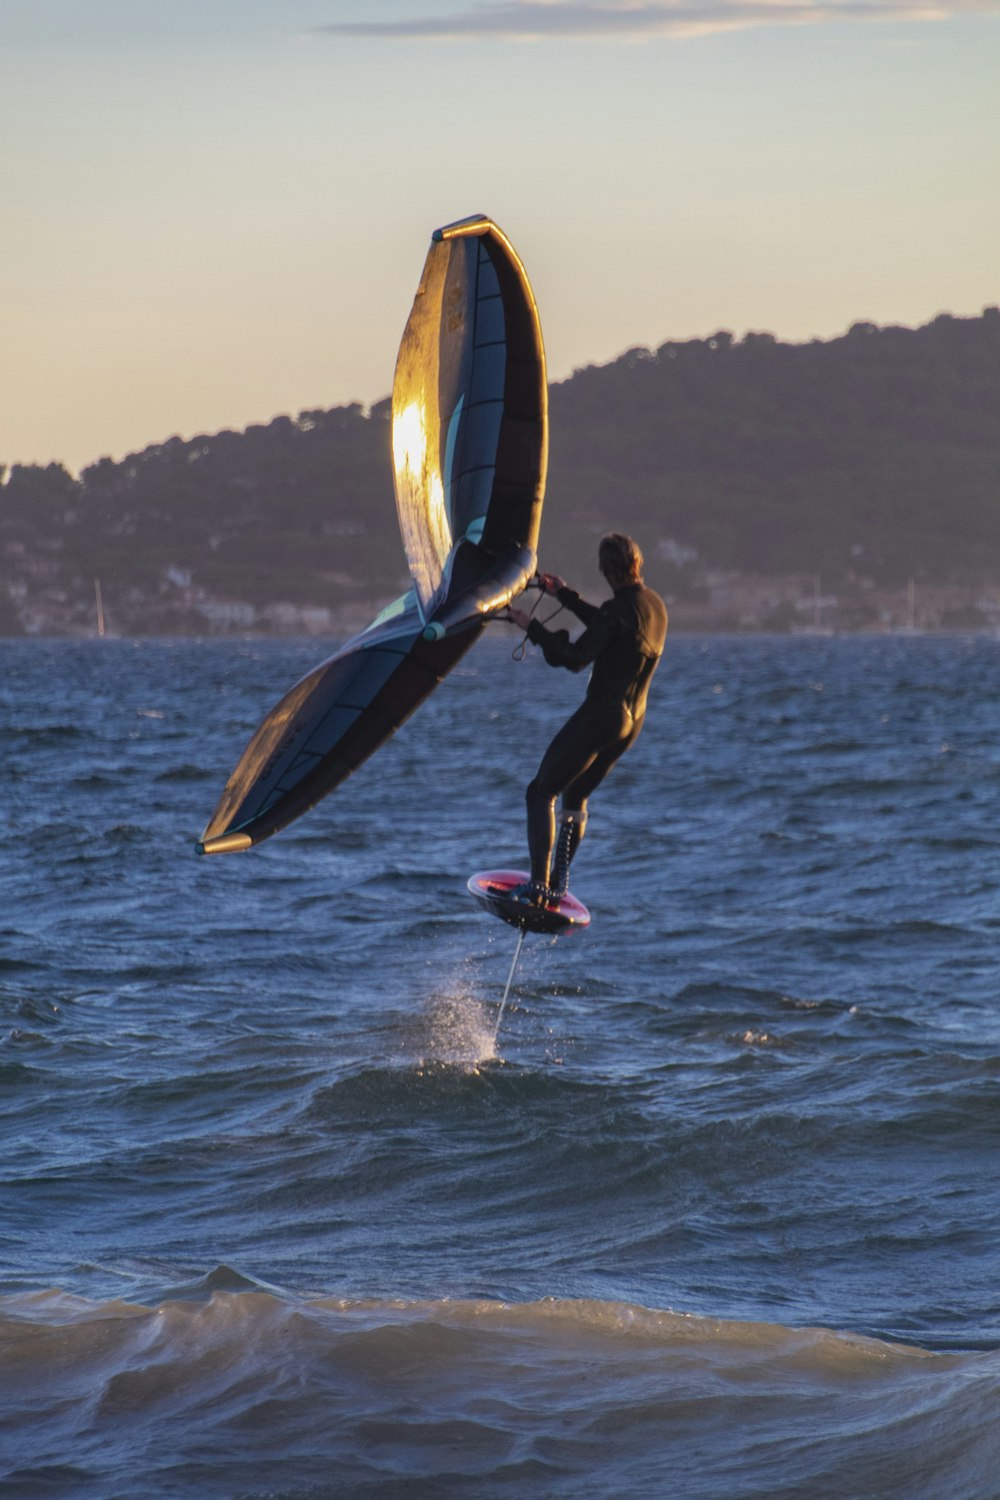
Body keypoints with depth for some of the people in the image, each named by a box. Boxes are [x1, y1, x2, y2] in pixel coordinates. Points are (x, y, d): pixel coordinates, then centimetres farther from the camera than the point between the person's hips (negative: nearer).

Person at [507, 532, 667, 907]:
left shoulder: (619, 608, -20)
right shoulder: (655, 606, 7)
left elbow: (576, 658, -24)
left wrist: (532, 627, -16)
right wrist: (564, 595, 29)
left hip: (600, 715, -9)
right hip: (632, 721, 9)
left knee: (541, 793, 2)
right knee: (575, 795, 24)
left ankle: (538, 886, -7)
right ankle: (559, 884, 23)